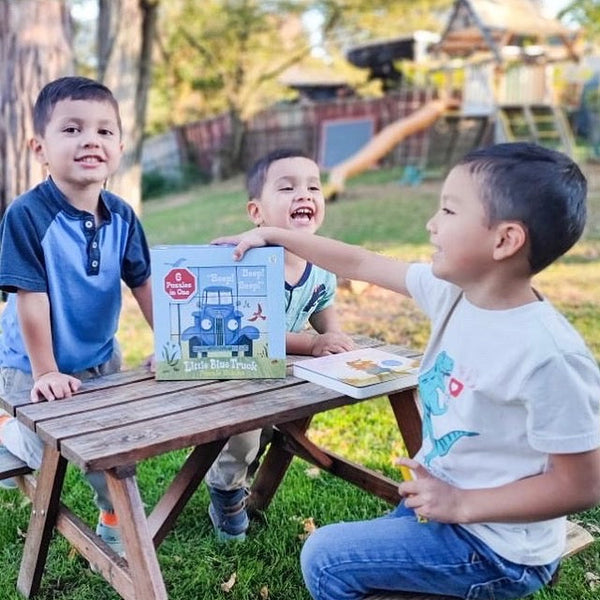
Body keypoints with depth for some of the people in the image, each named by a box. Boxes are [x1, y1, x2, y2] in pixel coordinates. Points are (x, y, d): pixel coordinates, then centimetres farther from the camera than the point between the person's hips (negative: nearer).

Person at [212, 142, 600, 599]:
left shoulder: (549, 357, -30)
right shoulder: (452, 291, -8)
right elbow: (360, 264, 3)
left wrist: (461, 505, -23)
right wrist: (273, 236, 5)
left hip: (495, 548, -7)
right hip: (442, 504, 8)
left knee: (327, 558, -5)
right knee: (347, 552, 22)